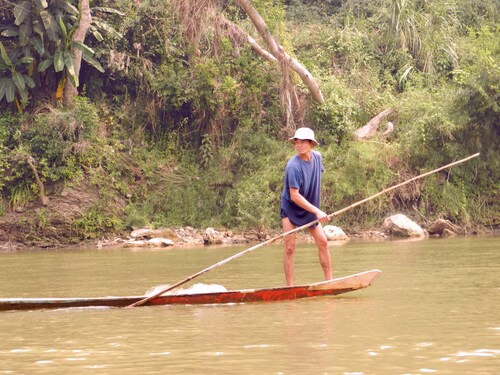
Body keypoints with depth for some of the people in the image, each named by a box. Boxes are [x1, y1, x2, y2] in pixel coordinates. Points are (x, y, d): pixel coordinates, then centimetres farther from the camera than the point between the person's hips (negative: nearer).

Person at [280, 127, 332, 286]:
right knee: (289, 248, -9)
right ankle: (290, 287, -6)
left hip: (310, 209, 7)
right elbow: (294, 196, -28)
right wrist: (317, 212, -31)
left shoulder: (317, 157, -3)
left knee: (322, 242, 3)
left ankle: (329, 280, 10)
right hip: (291, 209, -6)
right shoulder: (293, 166, -25)